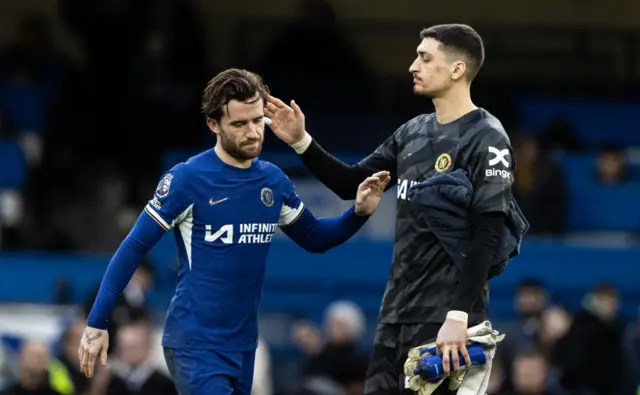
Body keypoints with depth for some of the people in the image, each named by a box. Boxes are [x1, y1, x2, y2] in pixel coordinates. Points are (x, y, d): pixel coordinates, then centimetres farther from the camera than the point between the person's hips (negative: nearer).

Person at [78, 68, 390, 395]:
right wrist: (97, 324, -11)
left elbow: (314, 238, 20)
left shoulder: (273, 181, 6)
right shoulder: (187, 179, -11)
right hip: (194, 344, -6)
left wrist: (359, 212, 1)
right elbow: (134, 249, -8)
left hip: (244, 344, 6)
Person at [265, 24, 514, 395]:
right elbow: (351, 184, 19)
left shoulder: (485, 139, -11)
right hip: (397, 310, 8)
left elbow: (489, 235, -18)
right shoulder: (413, 132, 13)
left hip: (444, 318, -8)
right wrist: (301, 142, 5)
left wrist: (459, 316, -25)